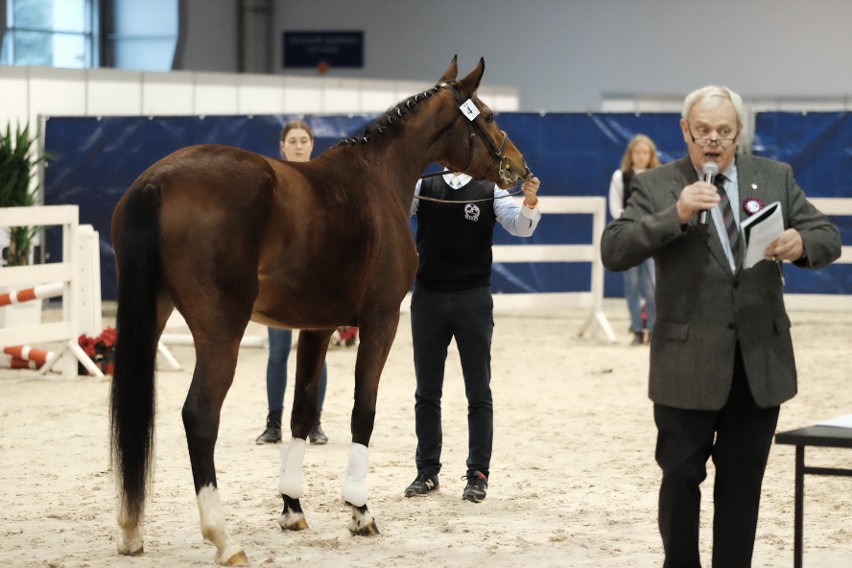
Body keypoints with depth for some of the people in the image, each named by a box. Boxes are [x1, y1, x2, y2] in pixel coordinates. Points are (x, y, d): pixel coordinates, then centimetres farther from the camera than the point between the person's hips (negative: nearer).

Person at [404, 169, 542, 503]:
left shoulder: (490, 192, 2)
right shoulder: (421, 188, 5)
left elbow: (521, 227, -9)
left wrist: (530, 202, -30)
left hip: (473, 298, -1)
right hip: (428, 297, 1)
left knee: (478, 392, 3)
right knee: (426, 391, 8)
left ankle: (478, 474, 8)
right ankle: (427, 471, 16)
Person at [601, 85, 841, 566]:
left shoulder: (776, 177, 7)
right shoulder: (656, 186, -2)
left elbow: (829, 237, 6)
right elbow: (614, 252, -12)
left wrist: (800, 243, -18)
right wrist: (677, 214, -26)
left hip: (761, 361, 3)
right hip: (689, 363, -2)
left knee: (742, 483, 9)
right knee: (681, 476, 4)